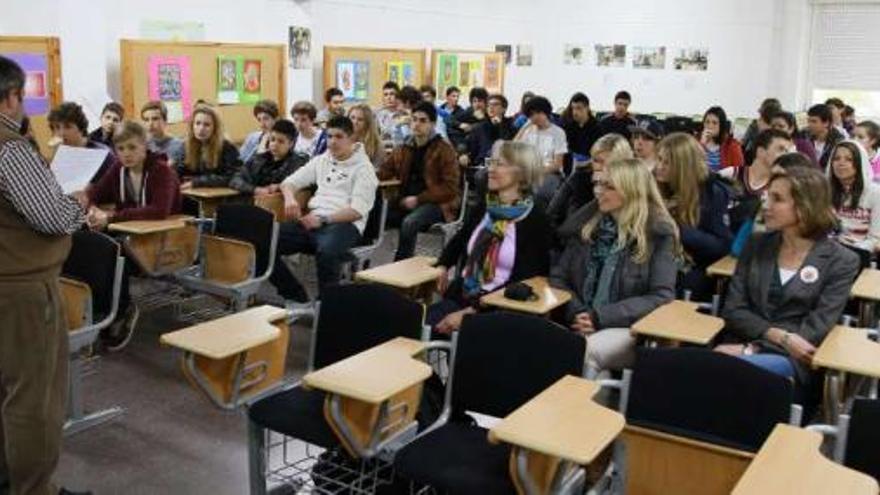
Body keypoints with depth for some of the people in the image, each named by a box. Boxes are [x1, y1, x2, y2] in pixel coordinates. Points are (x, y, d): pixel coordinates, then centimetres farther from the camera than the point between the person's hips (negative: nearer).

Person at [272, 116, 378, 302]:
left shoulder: (363, 167, 2)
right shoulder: (321, 161, 21)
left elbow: (358, 210, -8)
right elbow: (290, 182, 23)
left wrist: (324, 220, -19)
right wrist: (290, 197, -2)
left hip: (345, 224, -6)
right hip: (314, 220, 6)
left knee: (326, 251, -41)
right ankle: (296, 297, -6)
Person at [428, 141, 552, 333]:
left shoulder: (535, 220, -8)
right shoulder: (482, 208, 10)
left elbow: (523, 282, -14)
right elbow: (459, 241, 28)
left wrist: (472, 311, -20)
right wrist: (442, 266, 6)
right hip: (461, 296, 6)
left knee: (438, 331, -26)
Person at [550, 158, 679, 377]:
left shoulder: (657, 233, -3)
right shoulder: (588, 223, 10)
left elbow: (662, 297, -10)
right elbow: (558, 276, 10)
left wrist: (602, 317, -18)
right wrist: (577, 313, -11)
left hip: (631, 327, -3)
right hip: (583, 323, 4)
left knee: (583, 352, -34)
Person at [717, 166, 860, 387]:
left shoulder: (840, 261, 2)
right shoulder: (757, 245, 12)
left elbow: (816, 329, -7)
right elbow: (733, 309, 5)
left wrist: (752, 349, -17)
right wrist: (782, 336, -11)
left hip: (791, 358, -3)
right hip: (740, 344, 3)